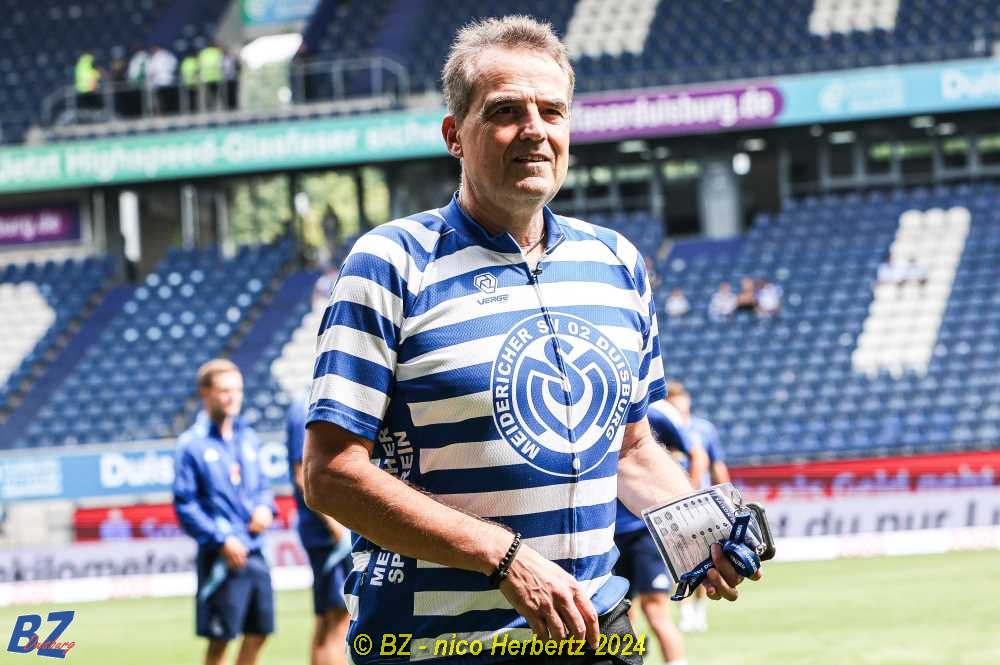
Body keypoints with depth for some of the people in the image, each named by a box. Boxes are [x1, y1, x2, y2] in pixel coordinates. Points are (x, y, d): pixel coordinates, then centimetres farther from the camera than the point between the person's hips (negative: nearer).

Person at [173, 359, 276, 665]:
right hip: (221, 557, -6)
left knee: (259, 632, 10)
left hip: (254, 551, 6)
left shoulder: (247, 437, 12)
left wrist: (265, 507, -1)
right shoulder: (192, 444, -7)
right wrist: (221, 540, -16)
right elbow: (185, 505, -10)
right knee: (220, 638, -2)